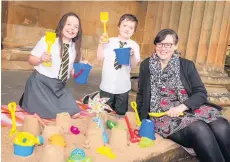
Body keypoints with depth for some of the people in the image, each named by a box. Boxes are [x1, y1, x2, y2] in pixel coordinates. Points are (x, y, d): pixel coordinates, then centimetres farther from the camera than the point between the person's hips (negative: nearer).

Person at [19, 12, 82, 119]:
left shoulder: (75, 48, 5)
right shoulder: (47, 40, -10)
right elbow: (31, 60, -5)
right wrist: (41, 59, -26)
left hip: (59, 86, 5)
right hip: (41, 82, -5)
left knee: (75, 114, 2)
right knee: (41, 117, -12)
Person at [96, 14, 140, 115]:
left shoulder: (134, 45, -3)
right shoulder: (109, 41, -3)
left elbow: (134, 66, -7)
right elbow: (100, 58, -6)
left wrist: (132, 55, -25)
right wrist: (101, 44, -16)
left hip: (123, 86, 0)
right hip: (107, 85, 0)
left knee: (121, 113, 15)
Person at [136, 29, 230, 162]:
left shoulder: (187, 65, 7)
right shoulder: (146, 65, 8)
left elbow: (201, 93, 0)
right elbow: (141, 94, 14)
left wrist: (182, 107, -16)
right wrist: (143, 118, 6)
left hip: (189, 108, 2)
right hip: (163, 113, -2)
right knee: (199, 129, -31)